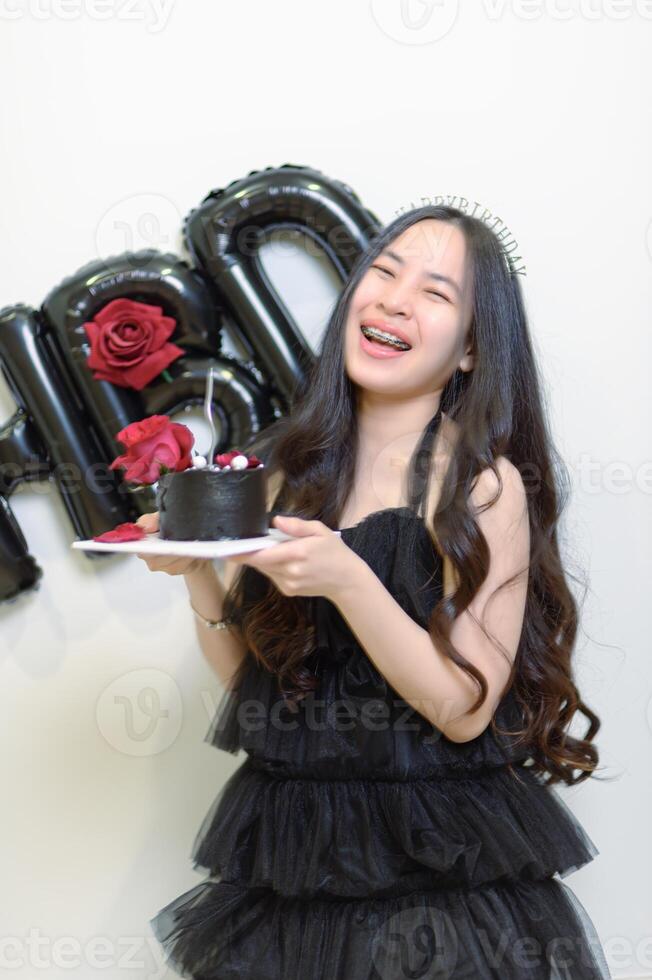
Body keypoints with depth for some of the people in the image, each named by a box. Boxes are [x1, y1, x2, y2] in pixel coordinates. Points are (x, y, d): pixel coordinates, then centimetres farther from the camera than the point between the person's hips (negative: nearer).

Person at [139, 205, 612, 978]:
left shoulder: (486, 486, -12)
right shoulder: (286, 465, 1)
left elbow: (465, 709, -17)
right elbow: (244, 670, 5)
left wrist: (345, 580, -28)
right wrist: (194, 569, -12)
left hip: (437, 869, -4)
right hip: (287, 848, 4)